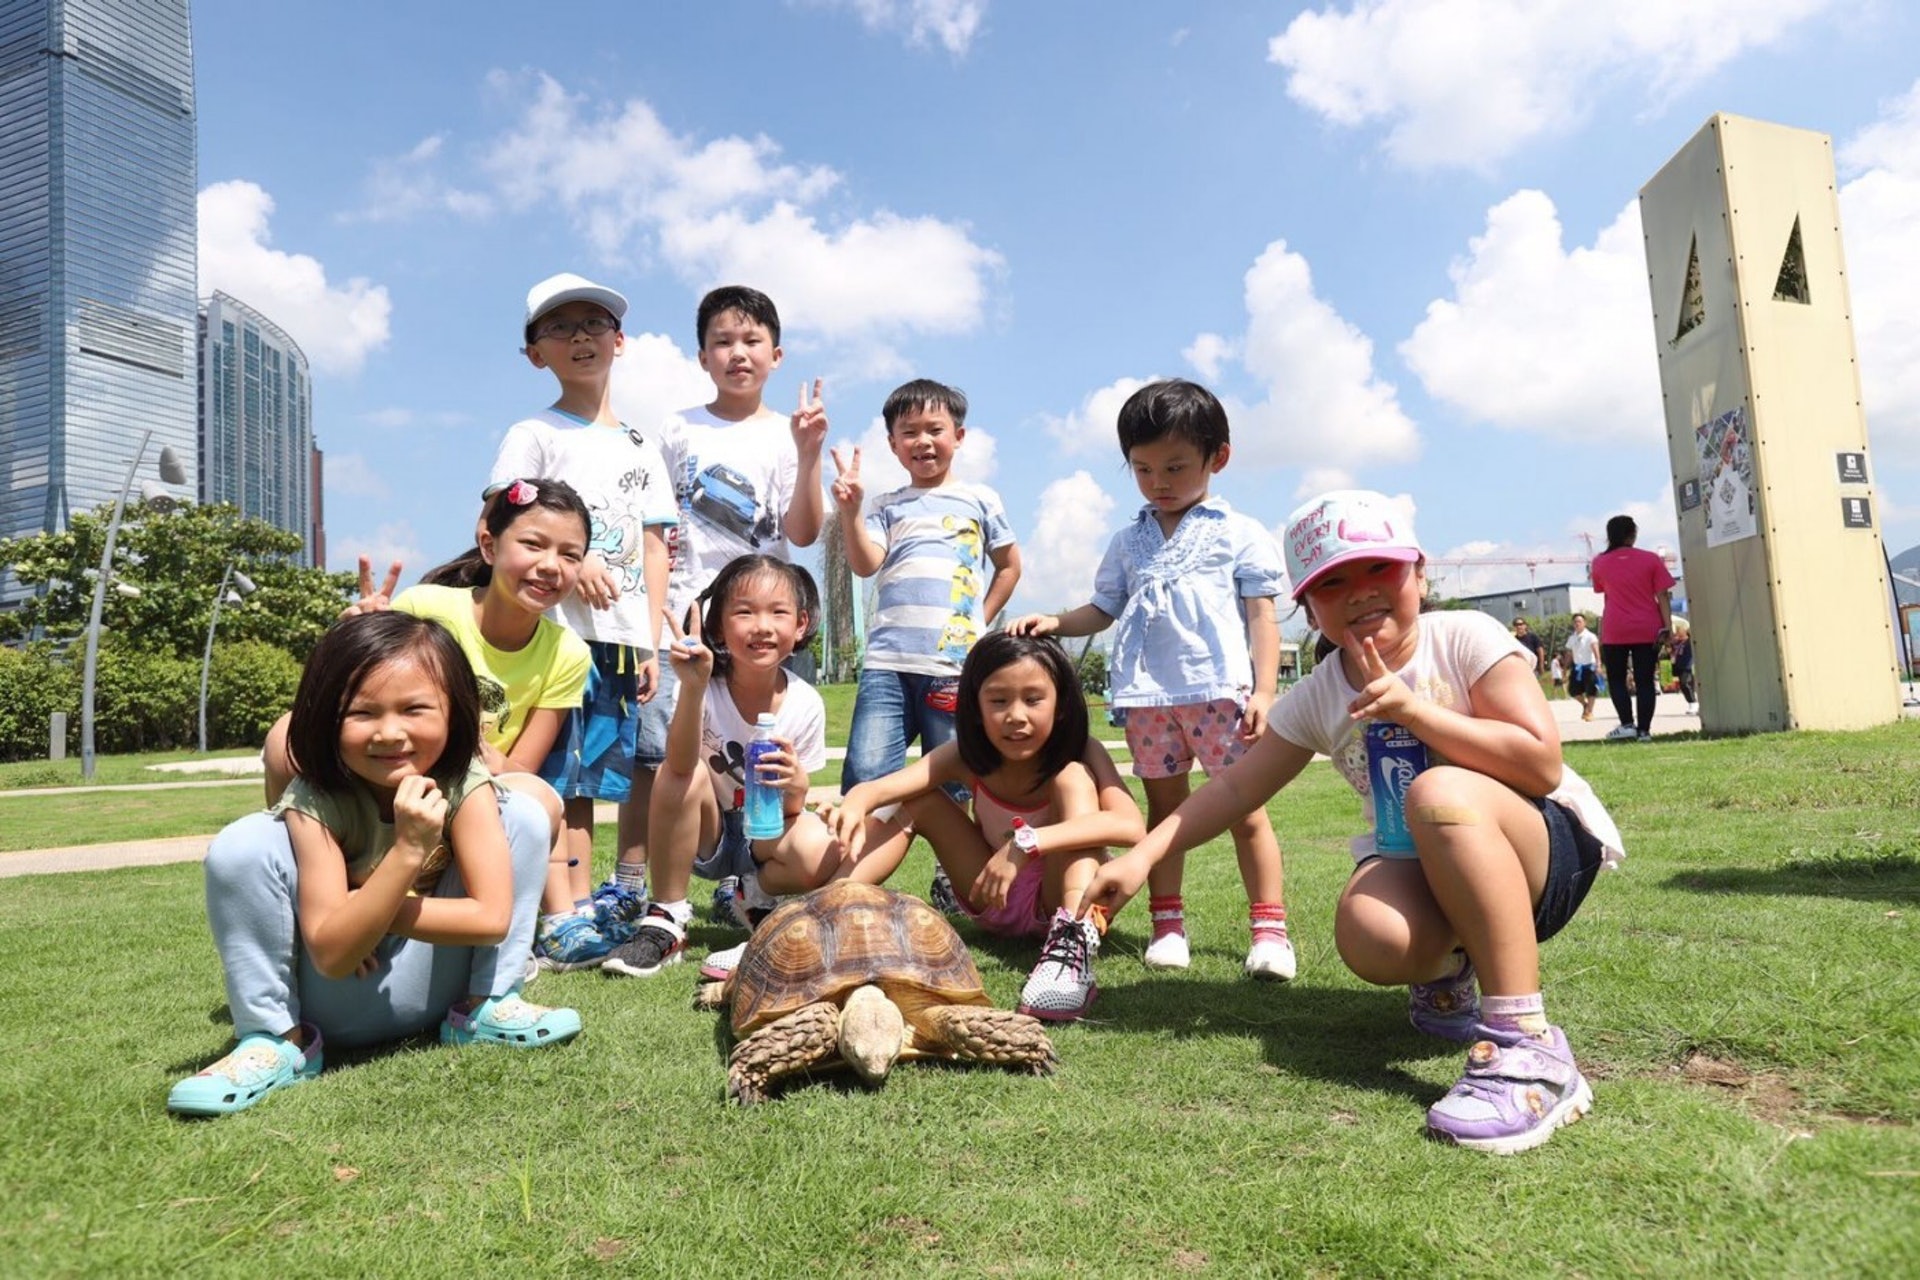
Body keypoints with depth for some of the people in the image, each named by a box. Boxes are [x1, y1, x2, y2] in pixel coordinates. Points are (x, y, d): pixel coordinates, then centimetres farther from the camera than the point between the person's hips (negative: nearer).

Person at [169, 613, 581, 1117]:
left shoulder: (464, 785, -17)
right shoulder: (315, 802, -22)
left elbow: (492, 916, -24)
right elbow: (331, 953, -27)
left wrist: (360, 906, -22)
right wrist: (408, 849, -39)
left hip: (430, 987, 2)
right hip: (337, 1003, -1)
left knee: (524, 815, -16)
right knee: (242, 846, -25)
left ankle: (485, 1009, -6)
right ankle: (276, 1039, -8)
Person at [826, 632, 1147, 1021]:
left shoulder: (1082, 753, -20)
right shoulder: (967, 757, -14)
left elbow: (1131, 826, -40)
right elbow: (877, 788, -30)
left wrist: (1027, 843, -48)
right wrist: (855, 803, -54)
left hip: (1068, 899, -3)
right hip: (997, 900, 3)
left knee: (1072, 776, -29)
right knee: (915, 800, -12)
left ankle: (1074, 945, -45)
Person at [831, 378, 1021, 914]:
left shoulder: (980, 500, 13)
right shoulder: (887, 506, 15)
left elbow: (1009, 565, 22)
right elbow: (865, 564, -1)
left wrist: (981, 622, 13)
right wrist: (849, 509, -15)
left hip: (955, 663, -1)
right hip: (887, 660, 1)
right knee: (866, 776, -8)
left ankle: (950, 881, 18)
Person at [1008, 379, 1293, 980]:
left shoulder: (1240, 535, 5)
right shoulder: (1128, 543, 15)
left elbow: (1261, 618, 1)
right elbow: (1103, 610, 17)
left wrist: (1264, 692, -8)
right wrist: (1054, 622, -1)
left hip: (1221, 689, -3)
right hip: (1148, 694, 4)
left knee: (1245, 809, 2)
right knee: (1164, 806, 11)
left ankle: (1269, 928, 10)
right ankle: (1168, 924, 19)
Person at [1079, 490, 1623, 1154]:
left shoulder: (1465, 637, -10)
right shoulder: (1316, 699, 0)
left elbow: (1542, 764, -17)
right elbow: (1236, 787, 2)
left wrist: (1413, 710, -25)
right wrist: (1142, 856, -9)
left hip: (1551, 848, -2)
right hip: (1425, 872, 3)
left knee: (1439, 791, -36)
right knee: (1370, 937, -33)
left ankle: (1525, 1044, -32)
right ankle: (1446, 970, 7)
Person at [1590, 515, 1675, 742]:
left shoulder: (1600, 562, 3)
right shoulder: (1651, 559, -1)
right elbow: (1662, 595, -5)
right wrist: (1667, 626, -5)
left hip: (1615, 630, 0)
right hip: (1648, 629, 0)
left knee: (1616, 679, 10)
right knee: (1645, 680, 4)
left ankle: (1627, 724, -5)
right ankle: (1644, 730, 0)